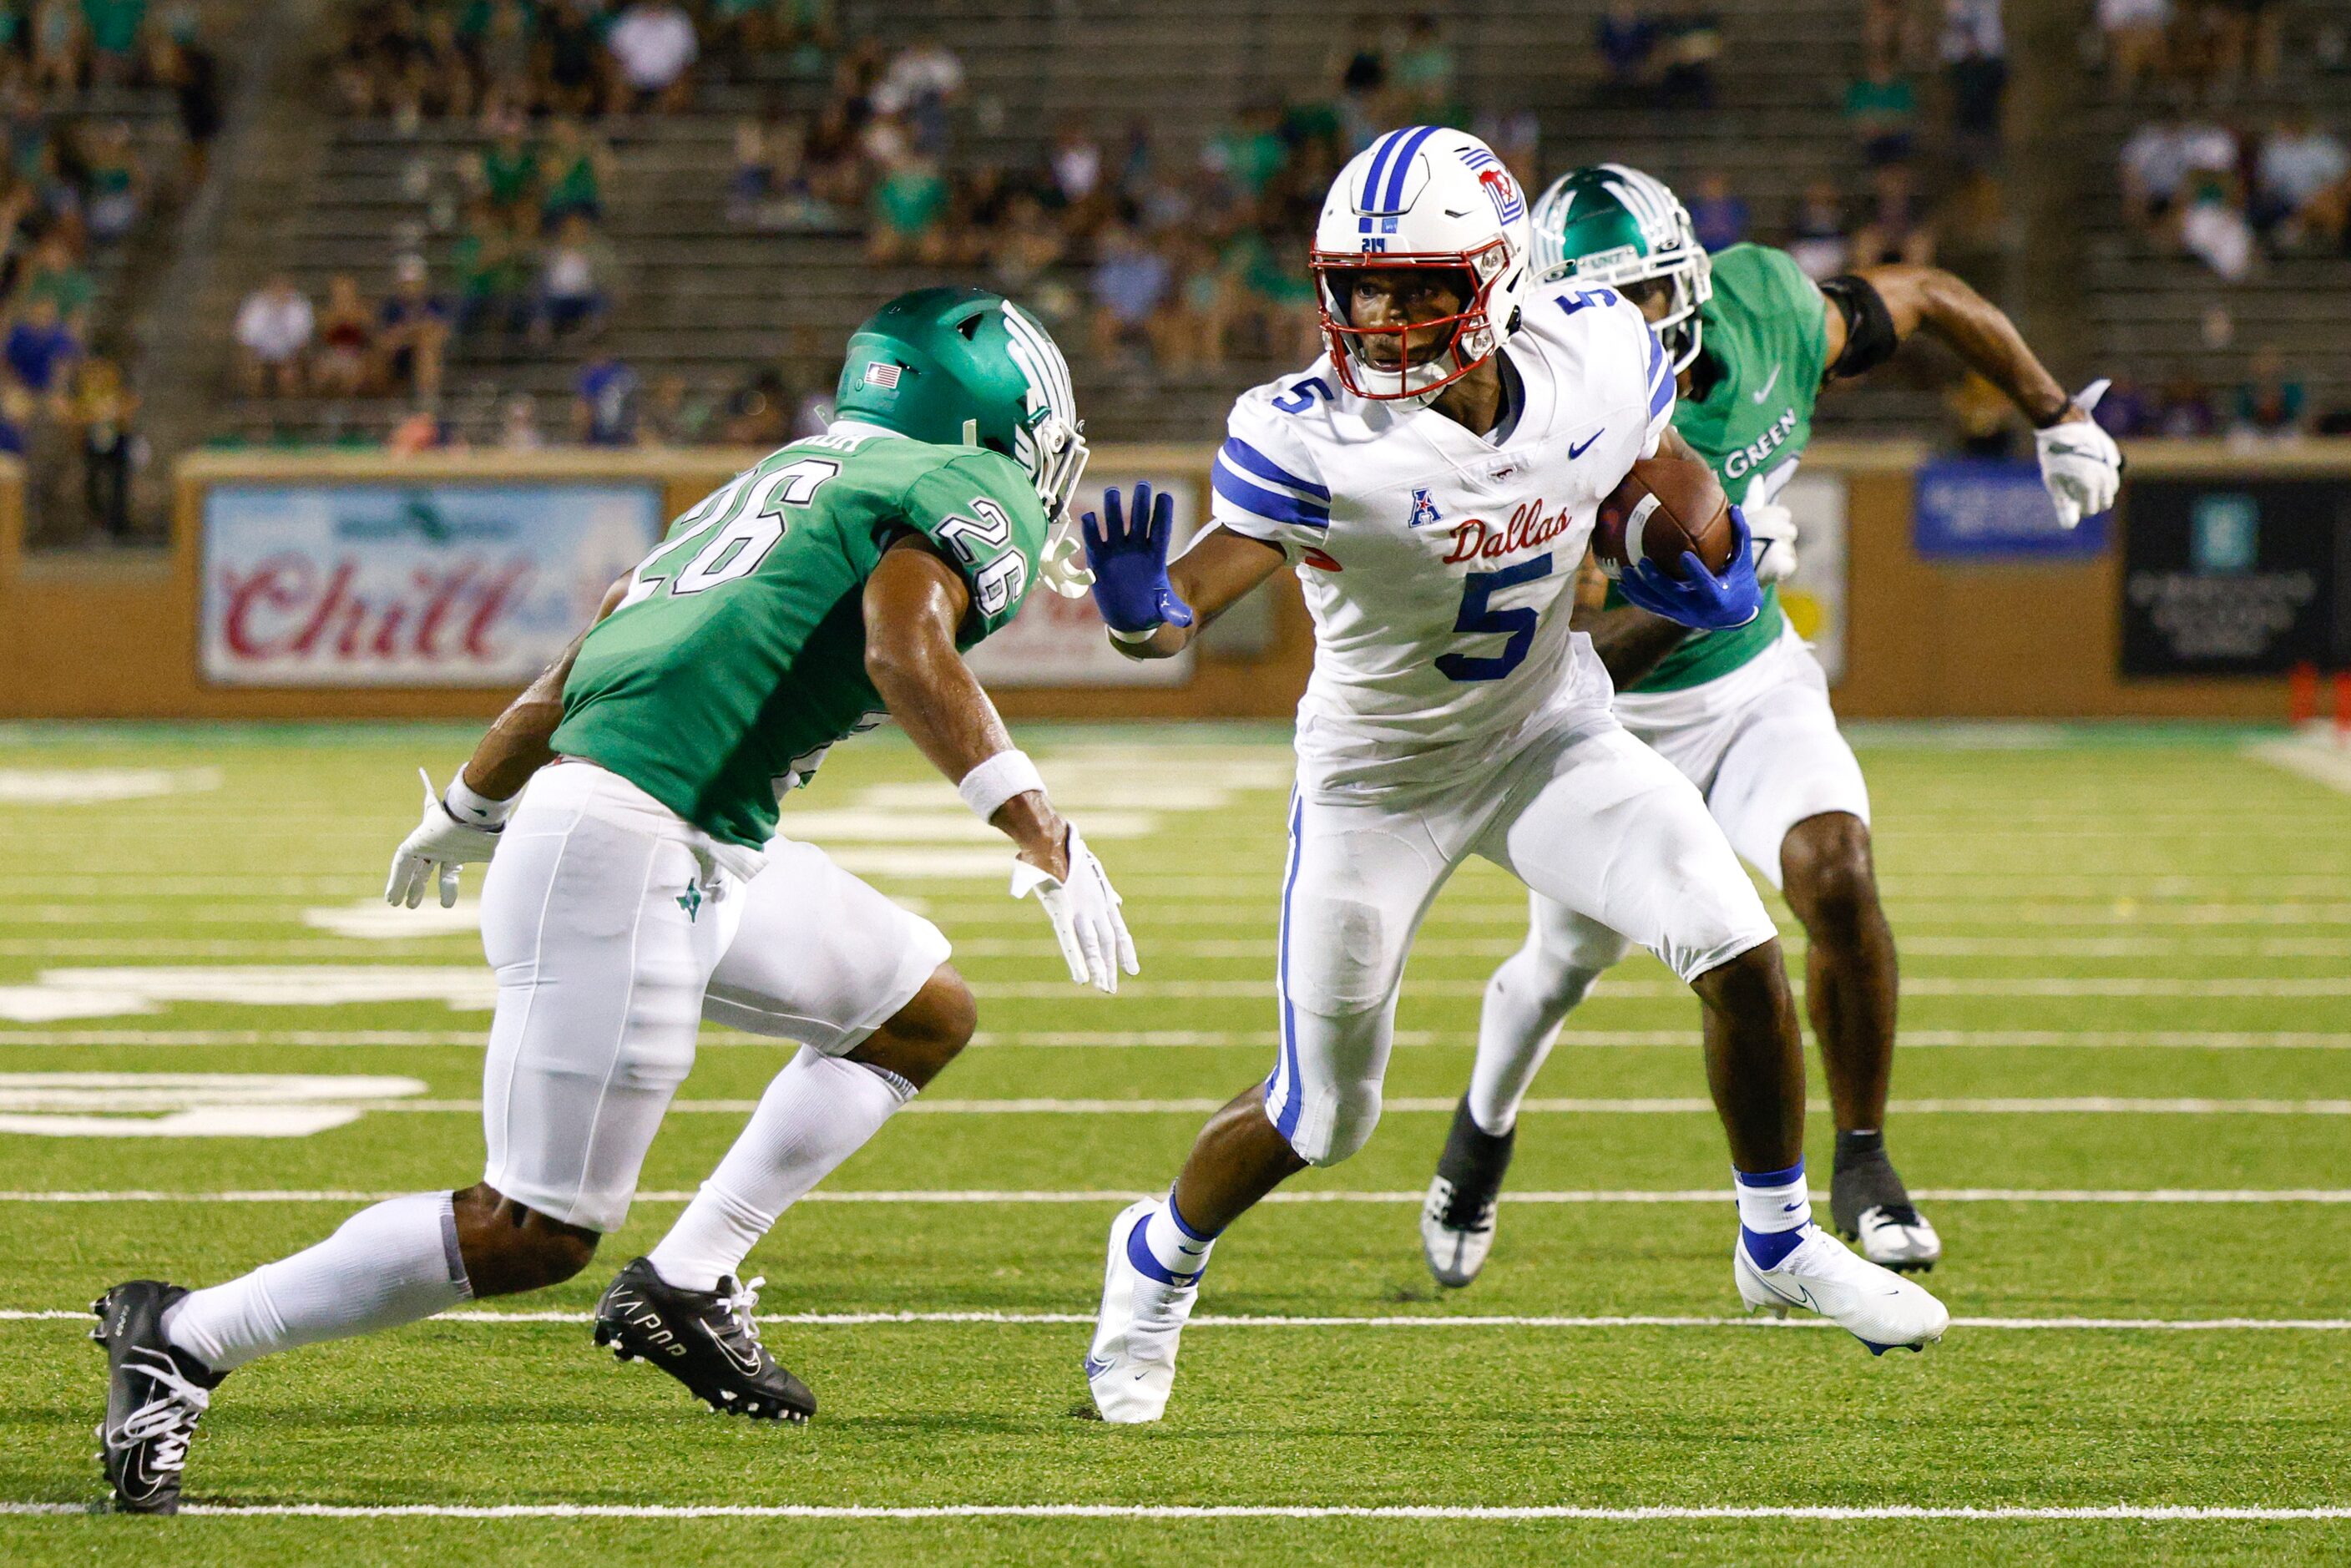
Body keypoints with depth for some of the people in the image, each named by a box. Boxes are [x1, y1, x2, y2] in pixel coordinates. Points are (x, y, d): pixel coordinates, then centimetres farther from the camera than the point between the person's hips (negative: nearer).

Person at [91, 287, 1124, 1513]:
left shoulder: (781, 482, 27)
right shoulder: (972, 495, 2)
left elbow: (579, 664, 30)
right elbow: (907, 648, -19)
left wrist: (471, 806, 43)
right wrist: (1043, 838, -20)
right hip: (634, 850, -10)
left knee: (925, 1012, 21)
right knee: (534, 1236, -8)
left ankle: (685, 1285, 16)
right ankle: (185, 1340, -1)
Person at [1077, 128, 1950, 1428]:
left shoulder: (1594, 359, -16)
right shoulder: (1313, 442, -30)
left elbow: (1664, 472, 6)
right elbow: (1195, 594, -36)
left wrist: (1706, 565, -13)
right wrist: (1141, 612, -59)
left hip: (1553, 735, 3)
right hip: (1381, 773, -3)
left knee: (1742, 956, -15)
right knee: (1321, 1114, 7)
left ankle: (1779, 1243, 8)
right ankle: (1158, 1260, 37)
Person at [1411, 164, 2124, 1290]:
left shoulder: (1766, 310, -19)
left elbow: (1924, 299, 2)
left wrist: (2059, 418, 12)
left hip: (1755, 680, 2)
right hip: (1617, 719, -2)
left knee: (1838, 880, -23)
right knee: (1566, 963, 17)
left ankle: (1861, 1165, -5)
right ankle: (1485, 1125, 51)